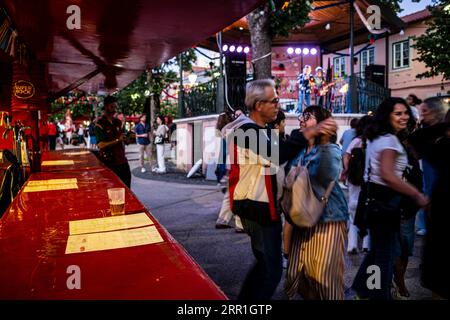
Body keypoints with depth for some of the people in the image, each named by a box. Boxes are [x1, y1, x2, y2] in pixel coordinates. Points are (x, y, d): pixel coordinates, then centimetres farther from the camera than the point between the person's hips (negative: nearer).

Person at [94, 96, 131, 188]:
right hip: (109, 162, -6)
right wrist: (117, 140, -25)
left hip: (122, 160, 6)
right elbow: (101, 145, -18)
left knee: (126, 187, 11)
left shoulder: (118, 122, 11)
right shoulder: (100, 124, -9)